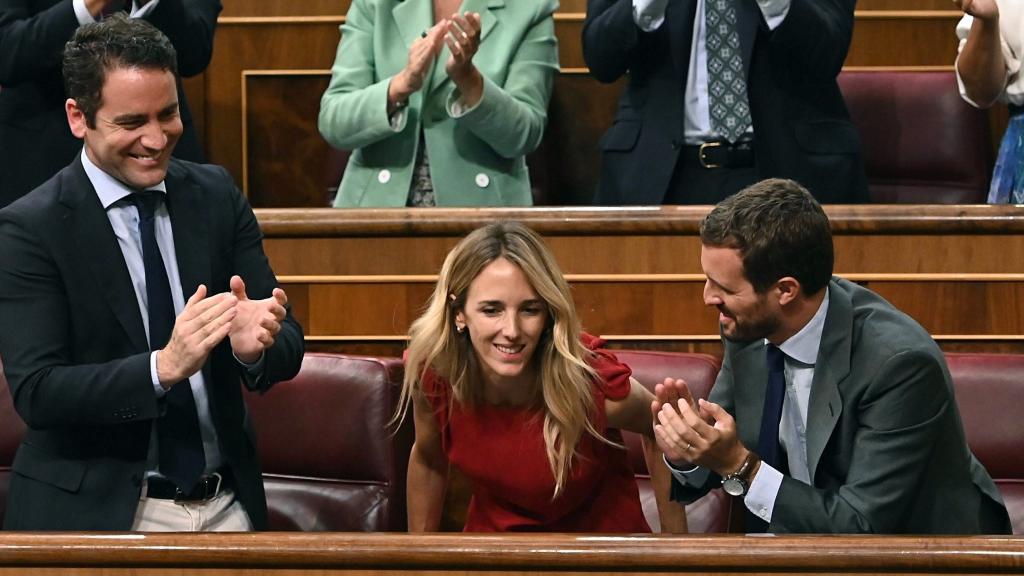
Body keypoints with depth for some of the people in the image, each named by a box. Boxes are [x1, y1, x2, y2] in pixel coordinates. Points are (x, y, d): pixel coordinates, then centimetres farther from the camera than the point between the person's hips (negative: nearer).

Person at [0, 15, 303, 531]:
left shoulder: (217, 196, 3)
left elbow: (289, 344, 0)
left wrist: (256, 344, -23)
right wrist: (163, 367, -30)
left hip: (227, 504, 4)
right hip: (95, 512, -4)